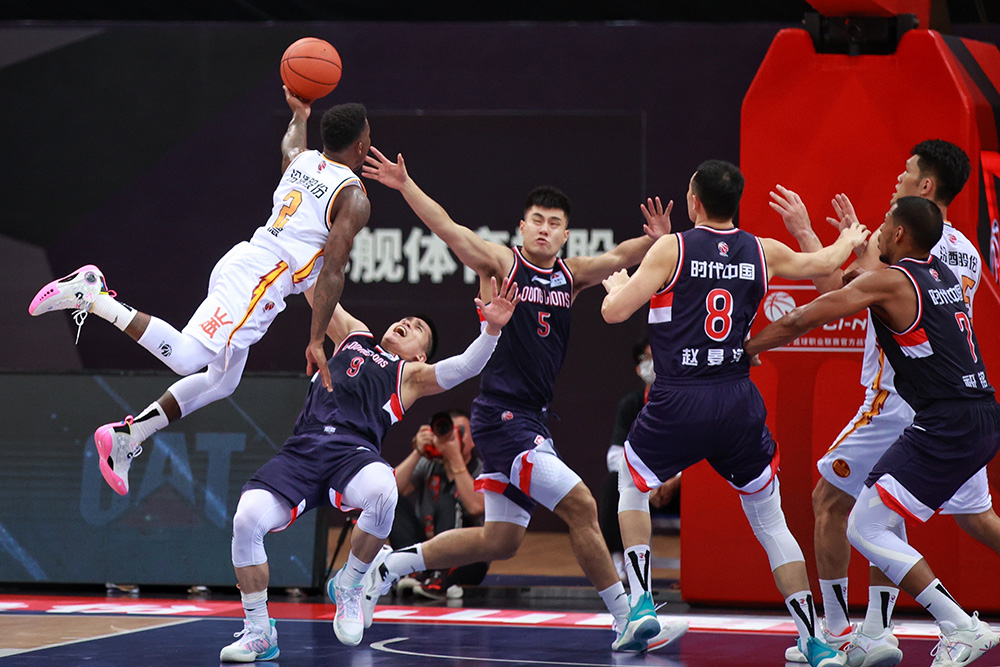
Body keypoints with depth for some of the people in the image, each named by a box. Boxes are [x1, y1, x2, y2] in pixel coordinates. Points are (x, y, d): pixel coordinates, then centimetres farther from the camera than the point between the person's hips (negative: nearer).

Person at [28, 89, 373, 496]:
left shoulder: (301, 161, 15)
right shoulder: (354, 198, -7)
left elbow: (289, 146, 43)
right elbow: (332, 272, -14)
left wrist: (299, 114, 62)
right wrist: (316, 342, -14)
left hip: (240, 263, 9)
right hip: (261, 276, -9)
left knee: (221, 382, 18)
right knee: (184, 357, -18)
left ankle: (125, 437, 15)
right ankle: (92, 295, -17)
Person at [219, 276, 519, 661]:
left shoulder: (412, 375, 24)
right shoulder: (353, 336, 32)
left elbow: (465, 367, 8)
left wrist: (492, 329, -8)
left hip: (353, 451, -1)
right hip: (301, 452, 2)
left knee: (382, 492, -37)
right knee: (247, 519, -22)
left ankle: (348, 587, -9)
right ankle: (259, 632, -4)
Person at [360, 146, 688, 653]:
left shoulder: (571, 276, 12)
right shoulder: (501, 263, -4)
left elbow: (619, 257, 1)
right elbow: (448, 229, -13)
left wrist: (655, 241, -19)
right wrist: (406, 187, -26)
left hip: (530, 421, 8)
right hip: (502, 416, -8)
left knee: (500, 541, 12)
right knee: (581, 506, -12)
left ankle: (392, 564, 24)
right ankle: (629, 623, -6)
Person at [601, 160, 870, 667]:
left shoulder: (671, 249, -5)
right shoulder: (763, 252, 6)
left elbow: (614, 312, -7)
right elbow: (824, 263, 25)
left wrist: (616, 285, 16)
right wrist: (850, 239, 47)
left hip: (678, 402, -2)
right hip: (739, 401, 3)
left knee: (632, 484, 25)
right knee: (770, 521, 12)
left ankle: (641, 601, 11)